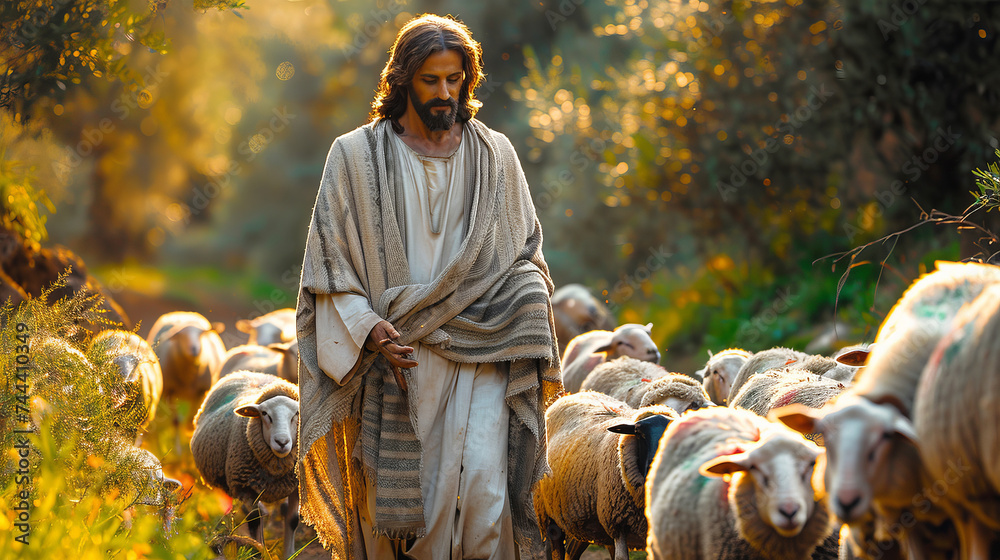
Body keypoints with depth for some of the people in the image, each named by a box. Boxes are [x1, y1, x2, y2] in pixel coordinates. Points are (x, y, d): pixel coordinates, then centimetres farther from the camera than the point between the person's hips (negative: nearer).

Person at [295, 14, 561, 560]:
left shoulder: (495, 155, 11)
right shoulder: (356, 155, 6)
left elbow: (526, 251, 18)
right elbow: (329, 261, 4)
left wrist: (533, 302, -1)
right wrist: (369, 327, -10)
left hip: (479, 353, 1)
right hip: (393, 354, 0)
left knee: (482, 488, -14)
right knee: (394, 496, -2)